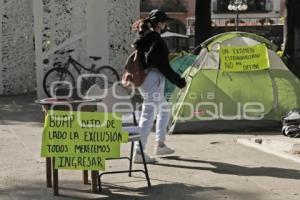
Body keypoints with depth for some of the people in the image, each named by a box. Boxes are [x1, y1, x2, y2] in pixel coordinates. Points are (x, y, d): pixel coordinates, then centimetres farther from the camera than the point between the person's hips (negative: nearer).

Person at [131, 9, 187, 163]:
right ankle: (138, 153, -10)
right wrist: (177, 81, -10)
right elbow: (163, 66, -18)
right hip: (153, 79, -10)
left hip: (142, 79, 10)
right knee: (149, 115, -9)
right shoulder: (156, 40, -15)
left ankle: (160, 145, 28)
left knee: (164, 109, 23)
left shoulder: (144, 38, 13)